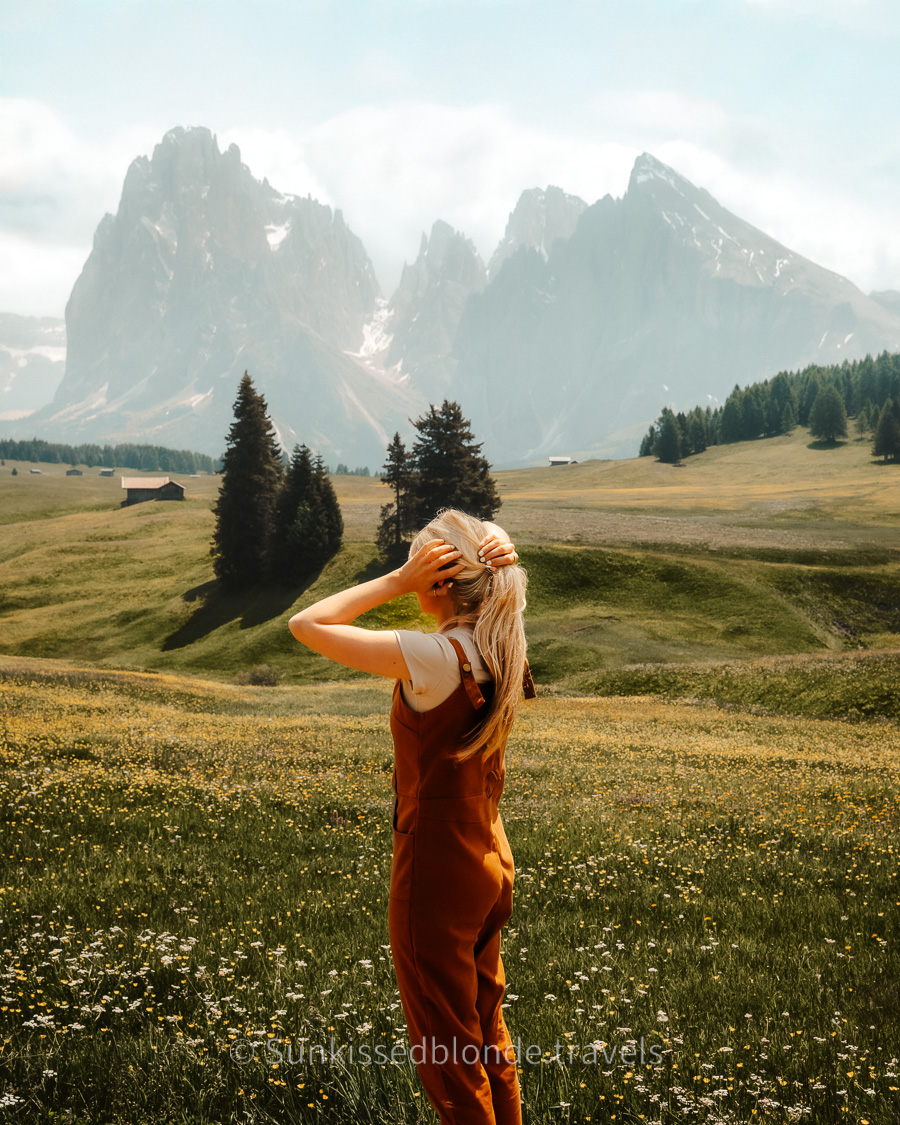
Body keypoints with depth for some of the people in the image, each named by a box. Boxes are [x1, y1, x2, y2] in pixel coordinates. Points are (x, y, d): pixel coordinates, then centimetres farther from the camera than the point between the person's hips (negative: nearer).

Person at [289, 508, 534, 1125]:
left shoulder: (437, 657, -25)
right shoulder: (498, 647, -3)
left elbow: (308, 624, -22)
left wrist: (398, 580, -20)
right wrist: (497, 563, -1)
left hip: (437, 870, -8)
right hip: (492, 861, 8)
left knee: (448, 1051, 10)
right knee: (487, 1027, 25)